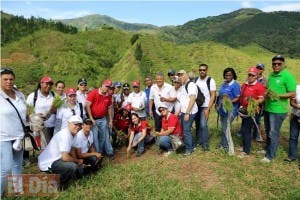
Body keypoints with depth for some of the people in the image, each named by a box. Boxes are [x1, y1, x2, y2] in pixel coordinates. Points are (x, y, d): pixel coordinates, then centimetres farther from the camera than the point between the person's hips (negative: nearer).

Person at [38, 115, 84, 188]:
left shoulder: (72, 134, 6)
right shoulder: (65, 135, -24)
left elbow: (70, 153, 16)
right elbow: (65, 157, -28)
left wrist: (77, 161, -2)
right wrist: (77, 161, -10)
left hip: (56, 159, 10)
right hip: (48, 163, -10)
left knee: (79, 170, 8)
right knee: (72, 167, -31)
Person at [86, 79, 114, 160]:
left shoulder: (108, 96, 5)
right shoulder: (93, 93, -11)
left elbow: (110, 108, 13)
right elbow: (87, 106, -13)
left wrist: (110, 120, 10)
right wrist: (91, 119, -15)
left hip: (103, 119, 5)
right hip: (94, 119, -4)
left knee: (105, 137, 12)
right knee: (94, 137, 2)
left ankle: (109, 152, 21)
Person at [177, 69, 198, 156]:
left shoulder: (191, 85, -10)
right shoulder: (183, 86, 16)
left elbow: (192, 99, -17)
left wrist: (187, 113, -19)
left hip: (189, 112, -8)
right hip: (183, 112, 8)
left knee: (186, 130, -5)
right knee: (184, 129, 11)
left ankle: (189, 149, 9)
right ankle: (191, 145, 25)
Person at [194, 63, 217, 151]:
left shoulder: (210, 80, -6)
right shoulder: (195, 80, 6)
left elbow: (213, 96, -7)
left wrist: (208, 109, -13)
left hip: (205, 106, -4)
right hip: (196, 106, 4)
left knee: (203, 124, -11)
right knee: (198, 124, 10)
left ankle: (205, 143, 4)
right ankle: (198, 141, 25)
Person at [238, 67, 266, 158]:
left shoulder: (259, 86, -11)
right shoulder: (244, 85, 10)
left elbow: (262, 99, -14)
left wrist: (254, 102, -32)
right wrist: (241, 106, 9)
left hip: (252, 111, -7)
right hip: (244, 110, 7)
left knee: (246, 130, -5)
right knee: (244, 130, 15)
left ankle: (246, 151, 6)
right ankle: (244, 146, 30)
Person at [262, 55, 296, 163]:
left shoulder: (288, 76, -12)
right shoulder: (271, 75, 9)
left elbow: (293, 93, -14)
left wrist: (278, 96, -24)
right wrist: (266, 94, 1)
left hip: (278, 110, -7)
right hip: (267, 108, 7)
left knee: (273, 133, 1)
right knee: (268, 132, 20)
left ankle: (270, 155, 14)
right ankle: (268, 149, 38)